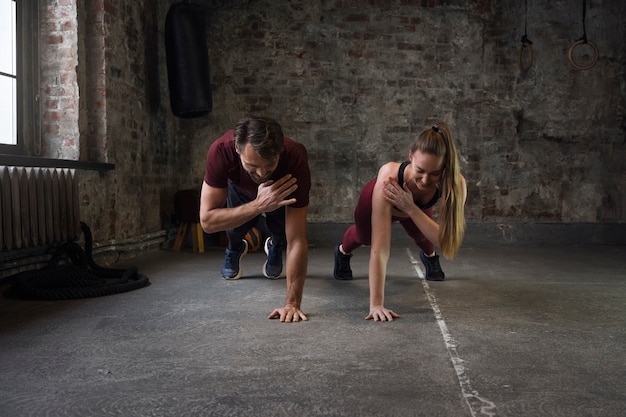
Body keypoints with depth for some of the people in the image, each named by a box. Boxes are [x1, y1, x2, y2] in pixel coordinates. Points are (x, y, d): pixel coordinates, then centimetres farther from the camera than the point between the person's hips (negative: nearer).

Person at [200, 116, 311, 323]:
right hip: (241, 190, 1)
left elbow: (297, 240, -41)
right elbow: (207, 221, -39)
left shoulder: (295, 158, -43)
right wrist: (258, 205, -52)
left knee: (282, 233, -17)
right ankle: (235, 249, 19)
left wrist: (292, 303, -44)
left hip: (280, 189, -1)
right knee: (236, 227, -18)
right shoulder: (221, 151, -41)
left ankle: (275, 248, 20)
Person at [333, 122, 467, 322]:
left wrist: (410, 208, -50)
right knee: (365, 237, 22)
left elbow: (448, 243, -40)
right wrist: (376, 304, -50)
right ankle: (342, 252, 58)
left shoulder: (456, 185, -41)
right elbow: (379, 248, -48)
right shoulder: (389, 177, -48)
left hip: (416, 206, 1)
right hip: (377, 201, -1)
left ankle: (430, 256, 50)